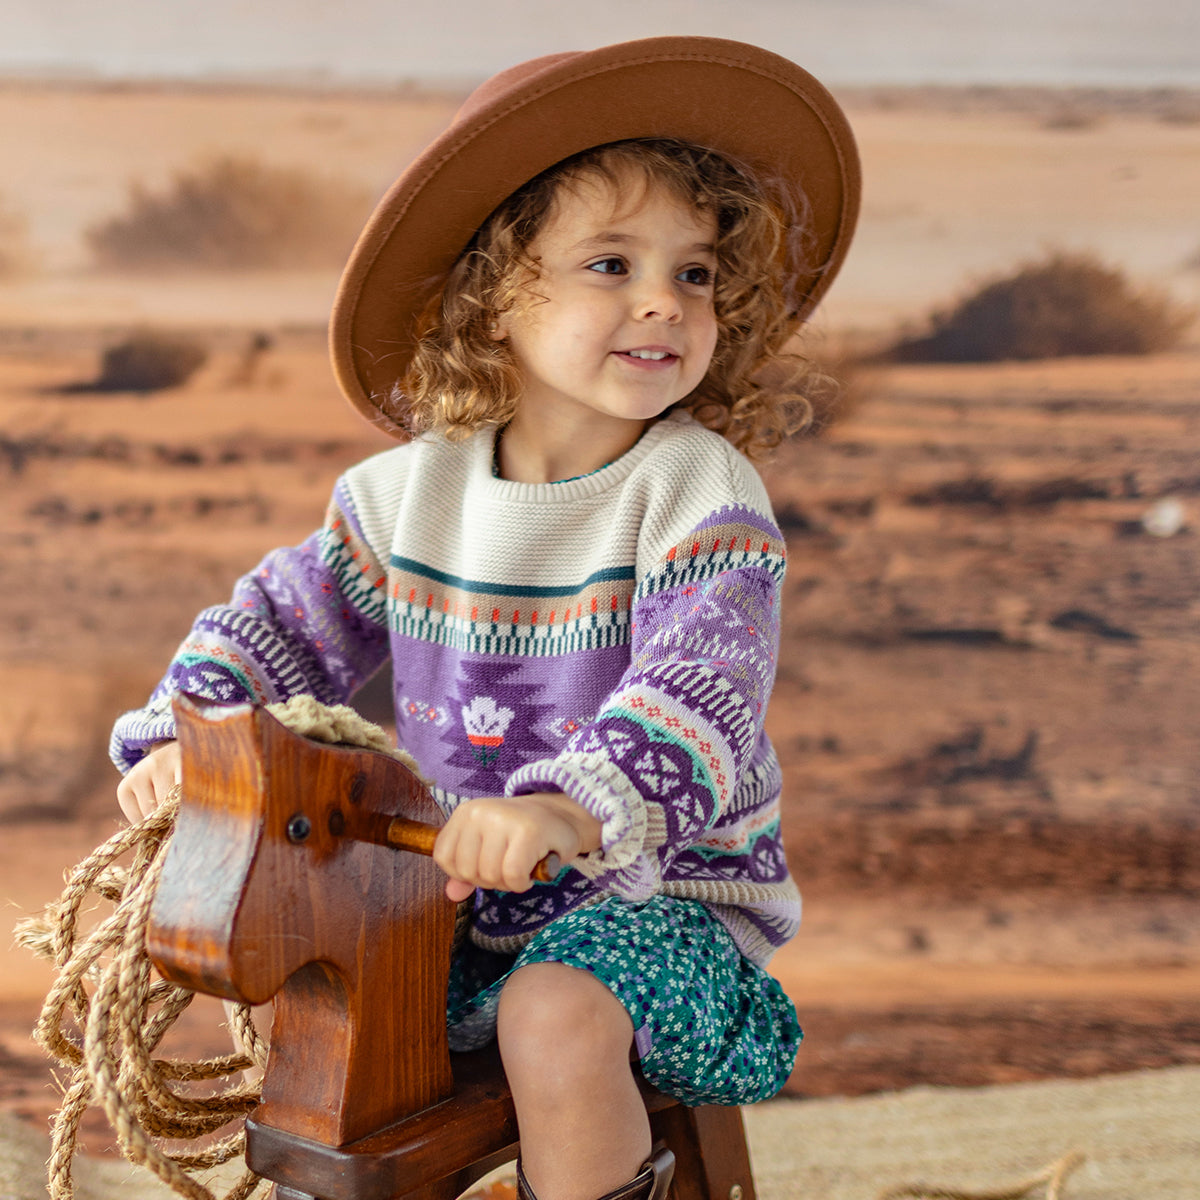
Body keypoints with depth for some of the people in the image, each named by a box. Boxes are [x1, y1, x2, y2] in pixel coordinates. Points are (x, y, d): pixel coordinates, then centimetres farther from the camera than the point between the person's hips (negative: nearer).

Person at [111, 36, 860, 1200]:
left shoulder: (700, 490, -15)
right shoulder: (411, 490, 0)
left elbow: (700, 694, -28)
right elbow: (282, 623, 11)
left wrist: (573, 809, -45)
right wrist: (179, 736, -4)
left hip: (657, 885, -5)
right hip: (457, 889, 5)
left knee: (557, 1018, -31)